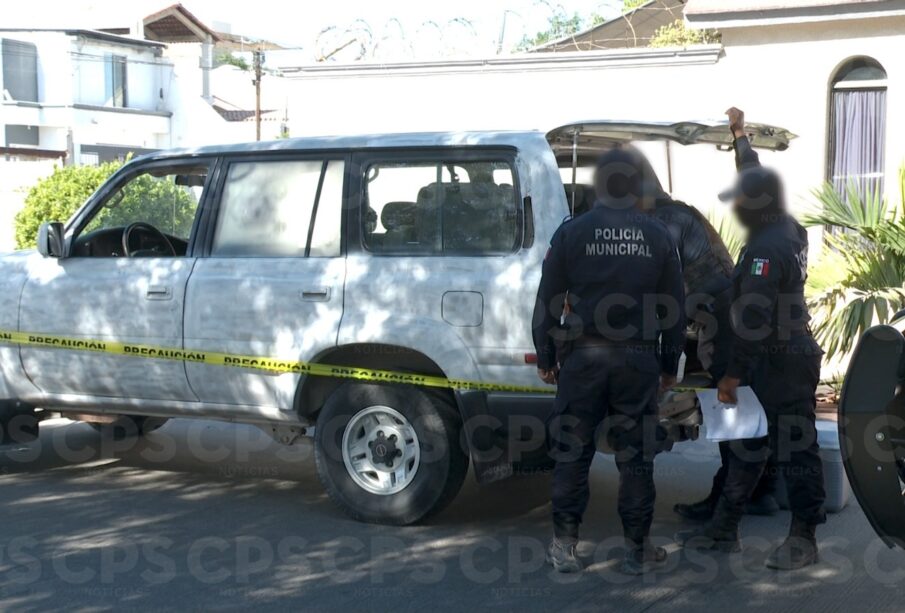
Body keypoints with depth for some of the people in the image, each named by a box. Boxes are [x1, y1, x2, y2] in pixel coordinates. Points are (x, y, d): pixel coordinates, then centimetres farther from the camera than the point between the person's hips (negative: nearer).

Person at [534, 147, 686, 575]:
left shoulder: (572, 232, -2)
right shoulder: (658, 236, 3)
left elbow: (547, 302, -1)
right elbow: (675, 308, 6)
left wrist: (545, 358, 8)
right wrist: (670, 364, 15)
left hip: (584, 357, -1)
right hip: (639, 360, 1)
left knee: (572, 453, 7)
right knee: (635, 457, 8)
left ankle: (564, 545, 11)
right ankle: (637, 550, 14)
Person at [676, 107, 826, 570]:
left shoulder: (766, 250, -21)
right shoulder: (787, 229, 8)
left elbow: (753, 319, -24)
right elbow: (757, 179, 26)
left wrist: (734, 373, -20)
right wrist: (740, 134, 37)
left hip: (781, 365, -10)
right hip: (788, 356, 10)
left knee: (795, 449, 0)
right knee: (747, 444, 14)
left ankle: (803, 539, 10)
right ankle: (724, 528, 22)